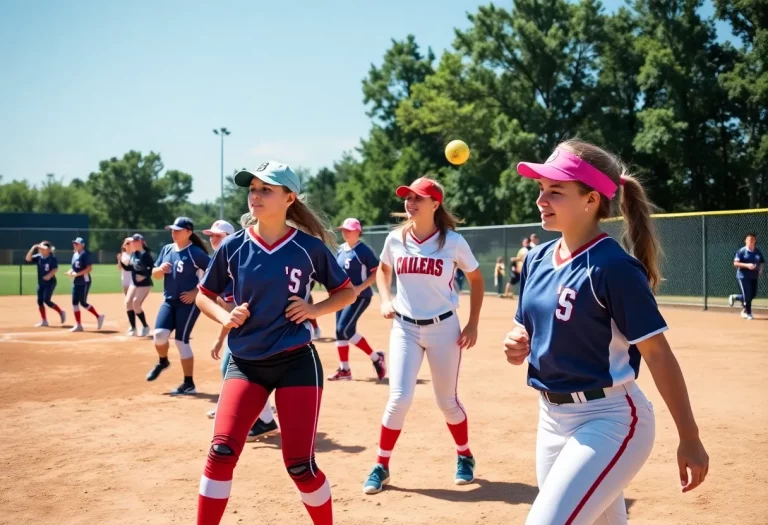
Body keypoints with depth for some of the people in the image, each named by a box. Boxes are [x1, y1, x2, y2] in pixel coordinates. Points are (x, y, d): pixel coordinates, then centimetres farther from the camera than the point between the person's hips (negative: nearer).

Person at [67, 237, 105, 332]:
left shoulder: (85, 254, -11)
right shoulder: (75, 254, 12)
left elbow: (89, 268, -19)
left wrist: (77, 274, -22)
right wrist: (70, 272, -1)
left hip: (84, 281, -8)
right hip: (76, 282, 8)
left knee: (83, 303, -8)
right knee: (75, 303, 5)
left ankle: (98, 317, 9)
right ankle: (78, 325, 10)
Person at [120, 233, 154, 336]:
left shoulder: (145, 254, -17)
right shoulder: (133, 254, 8)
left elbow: (153, 268, -21)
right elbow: (128, 268, 12)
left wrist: (145, 276, -28)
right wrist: (121, 261, -1)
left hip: (144, 284, -9)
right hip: (134, 283, 9)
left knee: (136, 304, -17)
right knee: (128, 303, 2)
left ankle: (145, 327, 1)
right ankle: (133, 328, 13)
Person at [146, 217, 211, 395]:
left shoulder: (195, 252, -11)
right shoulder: (167, 249, 8)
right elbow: (154, 274, 14)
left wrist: (196, 292, -17)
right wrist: (160, 269, -10)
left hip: (188, 302, -5)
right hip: (169, 301, 5)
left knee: (181, 340, -6)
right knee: (160, 334, -11)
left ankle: (189, 384, 6)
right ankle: (163, 361, 22)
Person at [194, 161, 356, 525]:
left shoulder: (310, 247, -5)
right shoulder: (233, 247, -1)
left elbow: (347, 292, 8)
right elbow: (204, 296, 12)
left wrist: (314, 309, -9)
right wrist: (225, 317, -8)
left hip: (297, 363, -2)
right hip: (245, 363, 2)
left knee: (300, 464, -2)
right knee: (222, 452, -12)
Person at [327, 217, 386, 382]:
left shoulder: (363, 250, -14)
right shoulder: (340, 250, 9)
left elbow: (377, 272, -15)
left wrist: (360, 288, -23)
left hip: (360, 297, -8)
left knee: (345, 330, -17)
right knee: (340, 331, 7)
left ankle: (376, 358, -2)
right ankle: (344, 370, 17)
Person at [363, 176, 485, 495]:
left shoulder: (453, 241, -9)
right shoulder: (395, 239, -3)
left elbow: (476, 279, 4)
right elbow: (382, 269, 18)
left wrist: (472, 325, -2)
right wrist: (385, 300, 0)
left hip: (443, 328, -1)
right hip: (404, 328, 2)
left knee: (447, 401, 8)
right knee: (399, 398, -8)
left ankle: (465, 457, 33)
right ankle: (381, 466, 8)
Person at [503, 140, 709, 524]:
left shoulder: (613, 267, -18)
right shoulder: (537, 259, 4)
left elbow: (657, 351, -16)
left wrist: (689, 438, -14)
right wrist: (517, 344, -7)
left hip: (608, 420, -8)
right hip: (551, 417, 8)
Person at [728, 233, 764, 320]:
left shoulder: (758, 251, 5)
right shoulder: (741, 251, -9)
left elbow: (762, 262, 13)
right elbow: (735, 263, -13)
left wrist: (761, 269, -9)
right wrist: (747, 265, -26)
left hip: (754, 277, 6)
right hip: (743, 276, -6)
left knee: (753, 295, 10)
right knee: (747, 295, -6)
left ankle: (734, 297, 32)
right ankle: (748, 313, 12)